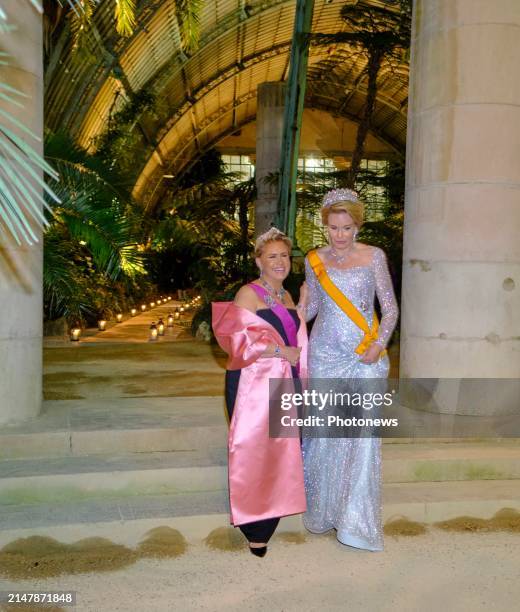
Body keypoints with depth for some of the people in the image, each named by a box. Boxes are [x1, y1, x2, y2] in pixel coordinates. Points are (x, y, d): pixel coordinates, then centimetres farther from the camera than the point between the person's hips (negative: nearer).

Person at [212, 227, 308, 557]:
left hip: (283, 384, 8)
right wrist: (282, 352, -14)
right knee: (255, 452, -4)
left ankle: (270, 516, 25)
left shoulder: (287, 297, 16)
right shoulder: (249, 294, -8)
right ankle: (256, 531, 8)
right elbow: (242, 340, -19)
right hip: (254, 384, -7)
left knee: (279, 451, 11)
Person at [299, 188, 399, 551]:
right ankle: (323, 509, 24)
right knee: (325, 430, 7)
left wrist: (379, 344, -13)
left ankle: (357, 521, 5)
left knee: (362, 432, -7)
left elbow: (390, 308, 1)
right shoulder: (315, 260, 6)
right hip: (325, 355, 2)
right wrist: (301, 302, -5)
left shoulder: (374, 257, 0)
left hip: (364, 358, -2)